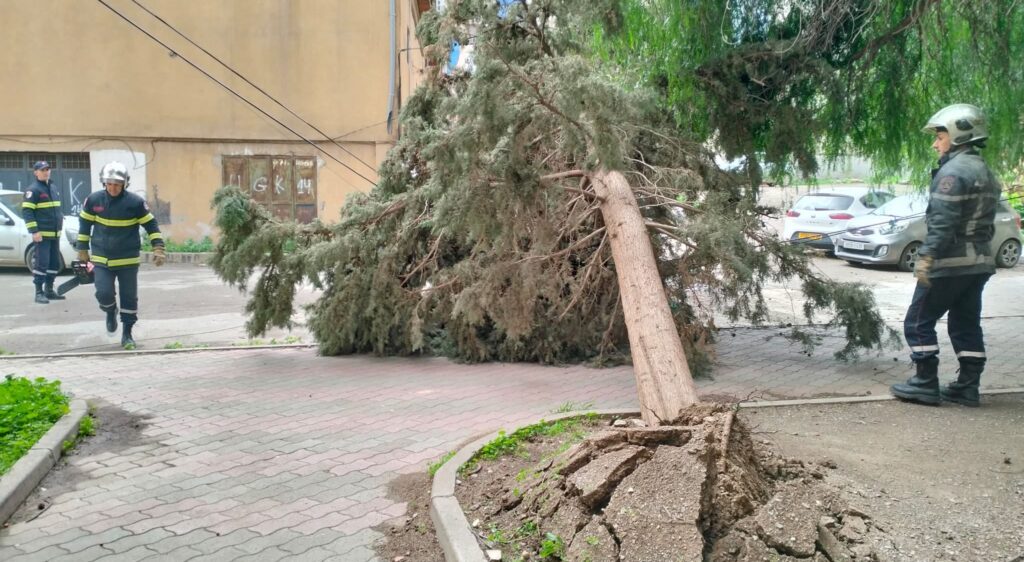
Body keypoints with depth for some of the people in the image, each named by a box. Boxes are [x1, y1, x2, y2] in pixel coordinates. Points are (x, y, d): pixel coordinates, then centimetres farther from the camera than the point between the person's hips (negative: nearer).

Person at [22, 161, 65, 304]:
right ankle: (39, 293, -4)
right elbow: (26, 211, -13)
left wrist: (60, 226, 23)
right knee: (41, 263, -9)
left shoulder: (54, 189, 16)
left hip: (55, 234, 8)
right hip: (42, 234, -8)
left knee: (55, 263, 11)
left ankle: (49, 290, 21)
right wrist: (34, 231, -19)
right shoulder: (33, 190, -8)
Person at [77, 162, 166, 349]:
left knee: (129, 298, 3)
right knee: (104, 294, -10)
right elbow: (84, 223, 12)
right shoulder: (93, 200, -2)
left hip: (128, 260, -1)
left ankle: (127, 334, 18)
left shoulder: (135, 202, -9)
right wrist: (82, 249, 13)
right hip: (101, 259, 1)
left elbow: (151, 224, -2)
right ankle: (111, 312, 26)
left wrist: (158, 248, -11)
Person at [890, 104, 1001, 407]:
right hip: (980, 261, 9)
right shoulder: (985, 172, 17)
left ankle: (925, 384, 2)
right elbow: (984, 222, 19)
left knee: (918, 322, -1)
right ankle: (967, 387, 16)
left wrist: (926, 256, -24)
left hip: (951, 262, -9)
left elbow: (942, 221, -23)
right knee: (966, 324, 13)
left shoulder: (953, 171, -14)